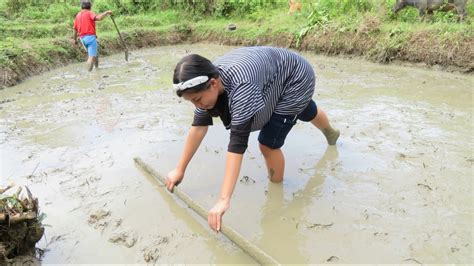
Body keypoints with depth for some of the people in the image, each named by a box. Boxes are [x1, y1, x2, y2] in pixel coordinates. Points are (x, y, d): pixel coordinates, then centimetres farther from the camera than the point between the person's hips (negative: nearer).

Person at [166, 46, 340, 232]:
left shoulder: (241, 86, -45)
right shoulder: (208, 79, -21)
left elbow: (238, 143, -49)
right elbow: (199, 126, -14)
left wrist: (224, 200, -50)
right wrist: (179, 169, -11)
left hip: (297, 80, -8)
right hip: (275, 81, 8)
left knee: (268, 144, -13)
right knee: (306, 113, 35)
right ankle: (331, 134, 70)